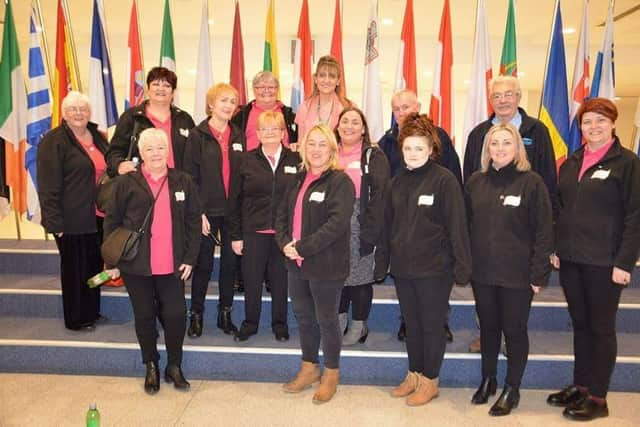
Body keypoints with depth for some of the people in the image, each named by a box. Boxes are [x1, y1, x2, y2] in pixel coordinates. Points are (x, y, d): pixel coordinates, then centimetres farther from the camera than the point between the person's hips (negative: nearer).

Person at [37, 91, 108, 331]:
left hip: (98, 216, 7)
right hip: (72, 219, -7)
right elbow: (48, 186, -14)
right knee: (75, 269, 6)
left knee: (95, 265, 16)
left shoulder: (97, 137, 11)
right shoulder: (54, 141, -10)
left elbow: (107, 171, 21)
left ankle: (92, 312, 32)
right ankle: (76, 320, 21)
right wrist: (54, 221, -16)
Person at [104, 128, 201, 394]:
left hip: (172, 265, 1)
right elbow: (112, 222, 1)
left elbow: (193, 222, 4)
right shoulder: (126, 183, -1)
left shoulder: (183, 182, 3)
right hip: (136, 265, 0)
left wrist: (189, 258, -1)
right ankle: (151, 367, 30)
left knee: (176, 315, 1)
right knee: (144, 316, 11)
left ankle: (174, 367, 22)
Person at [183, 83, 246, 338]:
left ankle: (225, 315, 25)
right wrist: (198, 211, -12)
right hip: (207, 211, -3)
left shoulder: (238, 136, 9)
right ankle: (196, 315, 21)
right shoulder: (197, 136, -3)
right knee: (203, 265, 5)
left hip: (233, 211, 4)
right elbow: (190, 177, -6)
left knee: (230, 263, 10)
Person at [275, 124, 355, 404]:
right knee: (303, 317, 19)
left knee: (326, 320, 8)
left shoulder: (340, 181, -13)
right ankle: (309, 368, 38)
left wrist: (303, 247, -22)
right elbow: (282, 215, 11)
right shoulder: (299, 179, 11)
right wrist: (285, 243, -7)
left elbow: (337, 222, -23)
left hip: (326, 265, -7)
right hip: (296, 264, 7)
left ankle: (331, 373, 29)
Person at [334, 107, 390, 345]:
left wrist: (370, 231, -17)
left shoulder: (374, 156, -2)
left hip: (362, 228, -3)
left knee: (361, 275, 5)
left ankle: (358, 325, 22)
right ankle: (340, 319, 30)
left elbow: (379, 196, -9)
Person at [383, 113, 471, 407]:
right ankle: (414, 374, 34)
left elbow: (457, 225, -14)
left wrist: (462, 265, -16)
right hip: (402, 267, 6)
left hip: (434, 269, -5)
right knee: (411, 324, 17)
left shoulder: (444, 180, -11)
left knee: (432, 325, 9)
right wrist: (386, 259, 10)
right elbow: (389, 223, 12)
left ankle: (430, 381, 26)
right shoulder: (398, 181, 8)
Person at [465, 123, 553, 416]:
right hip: (481, 272, 4)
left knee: (514, 331, 9)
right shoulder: (475, 182, 5)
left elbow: (544, 232, -8)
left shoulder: (532, 183, -8)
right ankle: (487, 380, 35)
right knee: (487, 327, 17)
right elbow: (466, 225, 8)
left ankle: (512, 389, 27)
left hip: (517, 275, -4)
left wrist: (539, 274, -12)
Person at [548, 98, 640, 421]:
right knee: (580, 325, 15)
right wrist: (555, 248, 7)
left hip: (604, 262, -5)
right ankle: (580, 385, 29)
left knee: (601, 328, 6)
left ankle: (598, 398, 18)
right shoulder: (571, 163, 11)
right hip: (570, 259, 5)